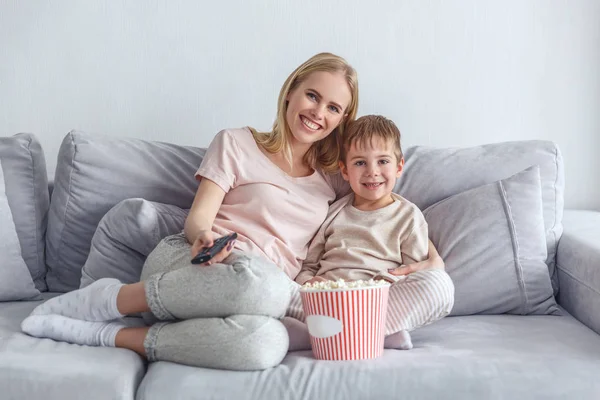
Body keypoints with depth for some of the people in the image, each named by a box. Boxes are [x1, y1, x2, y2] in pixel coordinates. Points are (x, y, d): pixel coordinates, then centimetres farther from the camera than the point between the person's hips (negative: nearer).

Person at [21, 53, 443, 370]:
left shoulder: (334, 177, 19)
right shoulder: (237, 143, 8)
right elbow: (197, 219, 1)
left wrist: (429, 253, 9)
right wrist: (204, 237, -25)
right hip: (189, 267, -2)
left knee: (269, 344, -39)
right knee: (264, 283, -41)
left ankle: (113, 336, -24)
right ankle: (110, 299, -20)